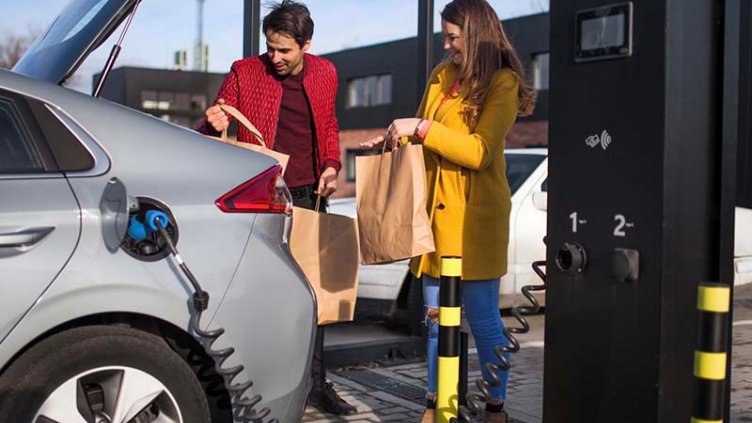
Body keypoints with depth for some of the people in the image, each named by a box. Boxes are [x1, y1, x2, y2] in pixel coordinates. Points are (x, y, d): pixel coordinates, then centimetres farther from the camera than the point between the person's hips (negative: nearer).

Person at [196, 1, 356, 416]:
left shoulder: (325, 73, 6)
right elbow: (210, 132, 2)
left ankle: (315, 382, 22)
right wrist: (212, 124, -21)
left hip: (309, 196, 4)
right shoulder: (244, 72, -4)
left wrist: (331, 165, 3)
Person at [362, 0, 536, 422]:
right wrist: (395, 138, 8)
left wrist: (421, 128, -18)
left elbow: (480, 152, -17)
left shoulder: (502, 84, -6)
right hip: (436, 212, 6)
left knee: (483, 318, -1)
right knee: (435, 316, 10)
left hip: (475, 216, -6)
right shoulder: (441, 76, 13)